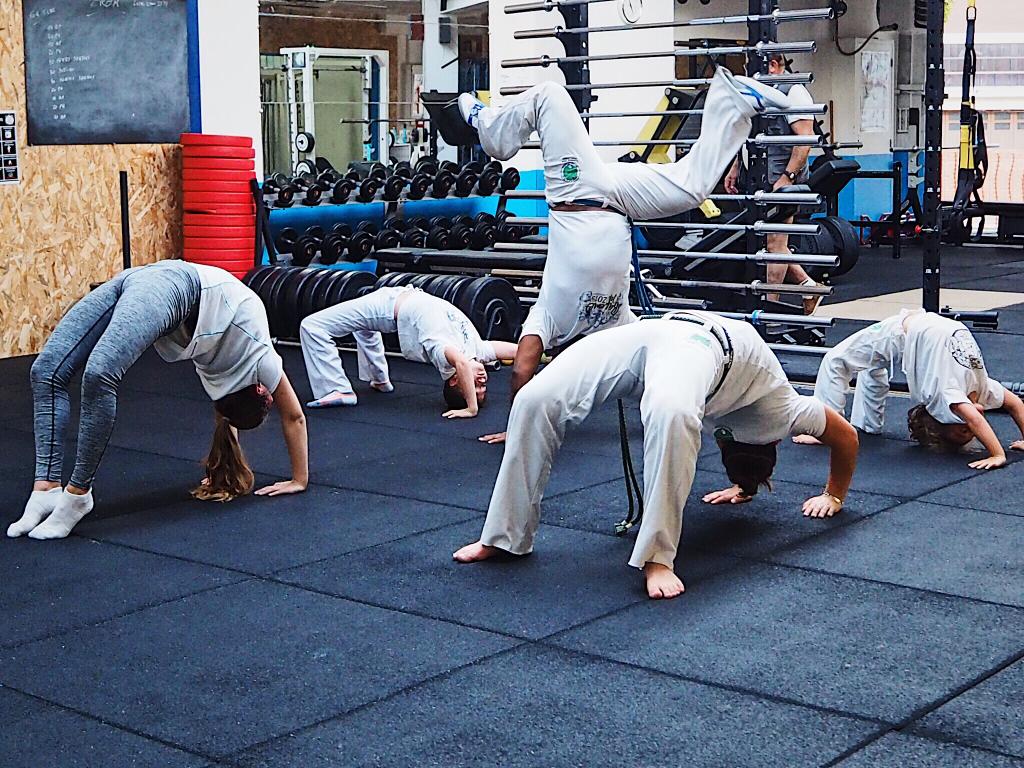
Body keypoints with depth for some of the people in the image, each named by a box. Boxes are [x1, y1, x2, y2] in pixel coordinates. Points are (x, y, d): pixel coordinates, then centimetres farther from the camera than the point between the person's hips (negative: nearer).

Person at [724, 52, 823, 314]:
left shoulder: (792, 92, -9)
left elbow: (805, 138, -16)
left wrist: (787, 177, -22)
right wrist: (734, 170, 17)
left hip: (780, 181, -9)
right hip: (758, 180, 9)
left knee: (774, 244, -5)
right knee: (772, 243, 11)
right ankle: (807, 285, 23)